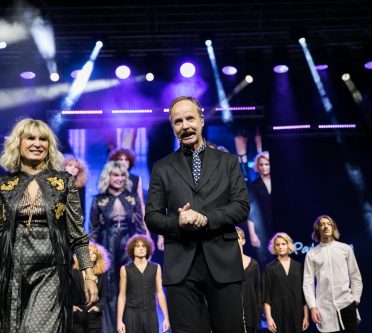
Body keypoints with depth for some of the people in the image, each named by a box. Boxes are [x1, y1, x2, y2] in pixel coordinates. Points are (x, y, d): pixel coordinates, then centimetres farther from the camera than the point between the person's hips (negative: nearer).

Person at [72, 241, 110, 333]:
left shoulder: (101, 274, 9)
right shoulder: (73, 272, 3)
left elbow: (103, 296, 8)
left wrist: (99, 306, -11)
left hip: (94, 317, 2)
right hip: (76, 316, -2)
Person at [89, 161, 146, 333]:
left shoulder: (133, 198, 4)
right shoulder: (99, 201, 1)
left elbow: (140, 227, 7)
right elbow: (93, 231, 5)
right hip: (107, 249, -1)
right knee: (109, 291, 5)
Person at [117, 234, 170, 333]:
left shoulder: (156, 268, 6)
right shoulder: (125, 269, 2)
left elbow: (160, 293, 5)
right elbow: (122, 296, 2)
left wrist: (166, 317, 0)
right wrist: (119, 320, -4)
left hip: (151, 315, 1)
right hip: (132, 316, -1)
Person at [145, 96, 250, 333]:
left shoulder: (228, 161, 11)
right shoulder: (162, 168, 11)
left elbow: (242, 206, 1)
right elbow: (151, 217, 7)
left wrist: (204, 219, -14)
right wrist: (178, 223, -14)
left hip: (223, 262, 0)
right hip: (181, 265, 1)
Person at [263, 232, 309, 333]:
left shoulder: (298, 266, 7)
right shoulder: (270, 267, 2)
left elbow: (304, 292, 6)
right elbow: (266, 295, -1)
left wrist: (306, 316, 0)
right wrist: (269, 317, -8)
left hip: (296, 313, 2)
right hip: (278, 313, -1)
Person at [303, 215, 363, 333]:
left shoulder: (345, 248, 6)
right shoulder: (311, 254, 4)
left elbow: (355, 276, 8)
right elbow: (308, 282, 0)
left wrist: (355, 299, 1)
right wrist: (312, 307, -6)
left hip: (346, 303, 1)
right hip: (324, 307, 0)